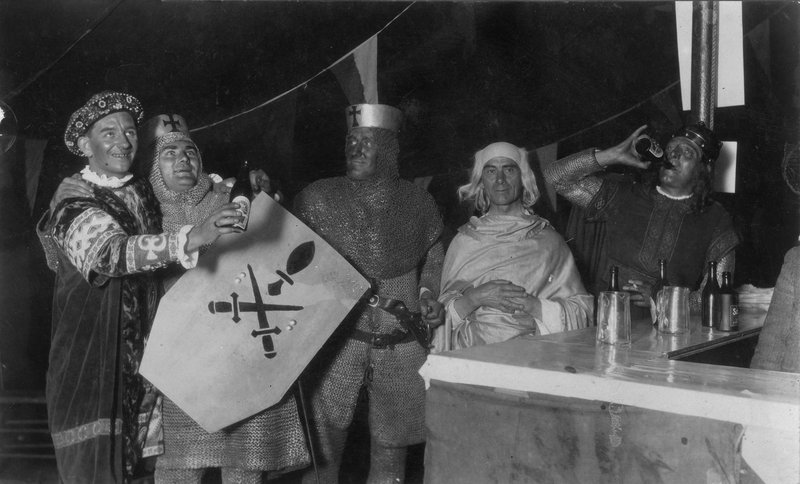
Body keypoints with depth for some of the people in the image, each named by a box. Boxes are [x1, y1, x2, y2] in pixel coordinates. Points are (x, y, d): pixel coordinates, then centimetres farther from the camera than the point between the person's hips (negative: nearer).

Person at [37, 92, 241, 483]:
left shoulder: (145, 193, 7)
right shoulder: (74, 208, -10)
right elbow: (111, 251, -30)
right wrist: (191, 239, -43)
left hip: (147, 358, 5)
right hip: (91, 361, -5)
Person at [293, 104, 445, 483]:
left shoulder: (419, 204, 6)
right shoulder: (316, 199, 0)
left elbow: (433, 259, 23)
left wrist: (428, 294, 7)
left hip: (402, 348, 2)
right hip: (336, 342, -2)